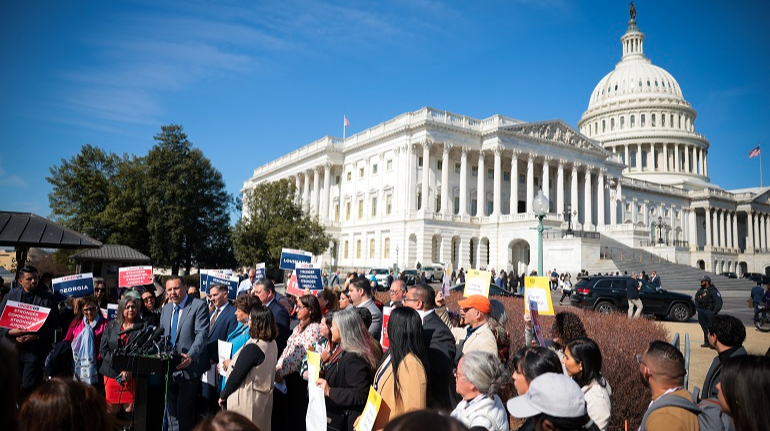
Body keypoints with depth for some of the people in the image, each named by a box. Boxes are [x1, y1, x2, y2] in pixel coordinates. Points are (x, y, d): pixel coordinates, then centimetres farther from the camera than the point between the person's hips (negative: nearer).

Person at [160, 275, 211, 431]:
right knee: (171, 409, 16)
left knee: (184, 410, -3)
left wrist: (190, 356, -33)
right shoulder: (166, 309, 12)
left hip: (189, 368, -7)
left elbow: (202, 335, -19)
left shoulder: (199, 306, -10)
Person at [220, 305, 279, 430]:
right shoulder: (272, 343, 1)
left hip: (246, 400, -8)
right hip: (264, 396, 8)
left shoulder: (253, 347, -24)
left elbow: (237, 374, -19)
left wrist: (223, 395, -5)